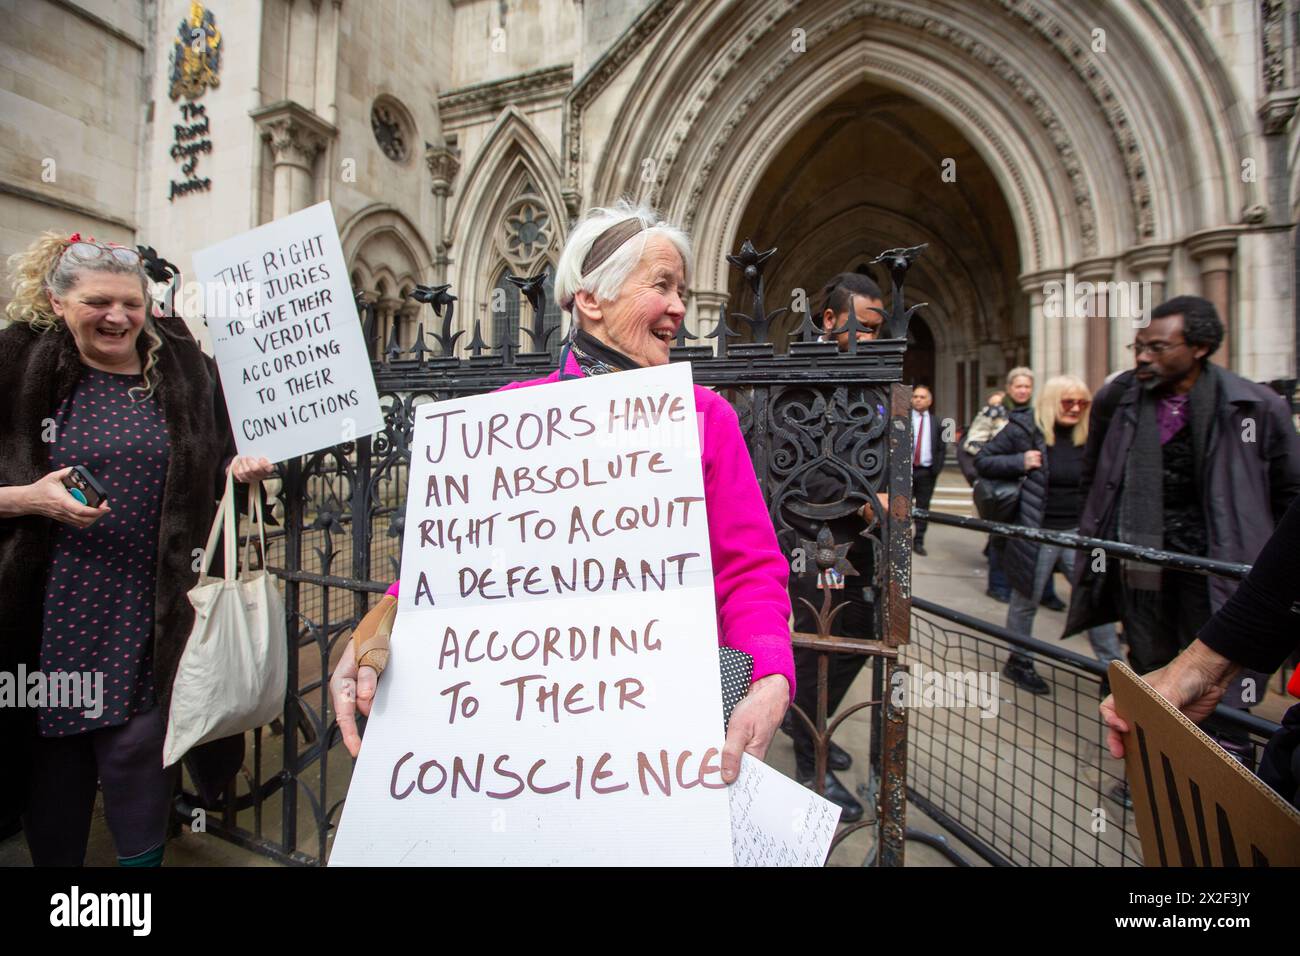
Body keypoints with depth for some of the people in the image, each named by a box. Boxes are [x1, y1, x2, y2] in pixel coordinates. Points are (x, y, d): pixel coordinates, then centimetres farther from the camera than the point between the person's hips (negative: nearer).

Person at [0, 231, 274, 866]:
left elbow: (210, 474, 11)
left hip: (148, 613, 0)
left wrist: (241, 469, -9)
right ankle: (53, 856, 36)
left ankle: (142, 856, 27)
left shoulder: (182, 370, 4)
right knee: (52, 749, 12)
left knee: (137, 747, 4)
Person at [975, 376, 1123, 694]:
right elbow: (982, 461, -7)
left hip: (1078, 531, 4)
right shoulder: (1023, 429, -8)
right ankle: (1019, 661, 28)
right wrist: (1020, 462, -20)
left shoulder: (1087, 435, 5)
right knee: (1025, 600, 10)